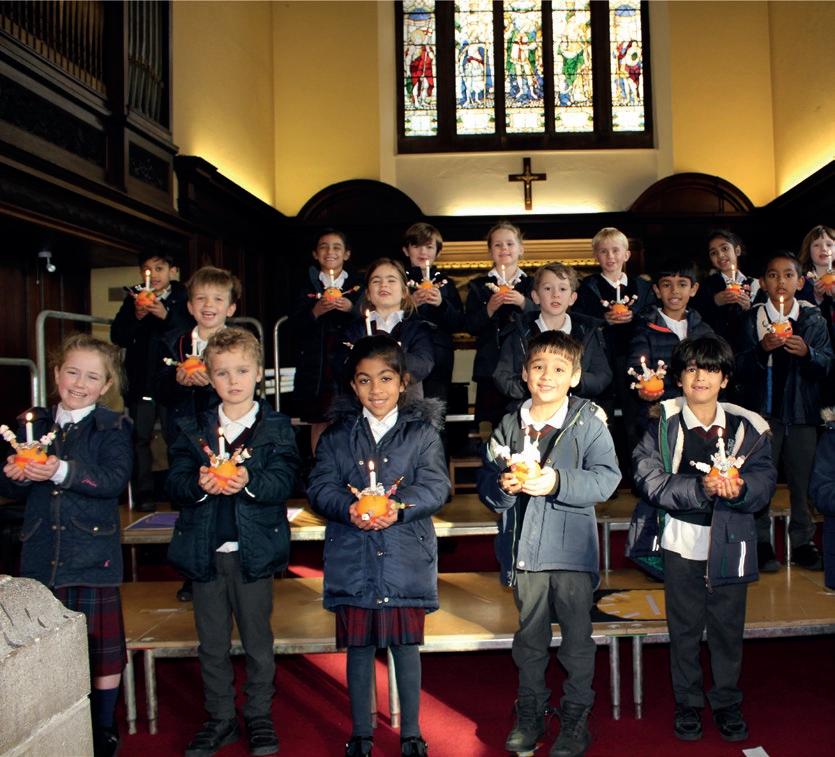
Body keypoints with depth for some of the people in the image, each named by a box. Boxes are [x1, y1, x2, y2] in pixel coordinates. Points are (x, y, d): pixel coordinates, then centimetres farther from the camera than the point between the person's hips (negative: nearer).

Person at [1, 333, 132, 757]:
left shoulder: (113, 428, -4)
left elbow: (115, 480, -19)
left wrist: (64, 471, -31)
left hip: (92, 555, -3)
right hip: (40, 557, 4)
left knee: (103, 647, 8)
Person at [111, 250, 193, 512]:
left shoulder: (182, 298, 2)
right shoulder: (133, 299, 9)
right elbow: (117, 336, 2)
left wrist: (166, 315, -24)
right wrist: (136, 316, -15)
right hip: (141, 380, 2)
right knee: (140, 437, 3)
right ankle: (143, 493, 11)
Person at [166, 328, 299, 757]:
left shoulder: (275, 427, 0)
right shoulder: (193, 429, 7)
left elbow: (284, 481, -11)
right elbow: (175, 482, -1)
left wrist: (249, 480, -29)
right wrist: (198, 484, -22)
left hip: (253, 549, -2)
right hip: (204, 551, 3)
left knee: (257, 641, 10)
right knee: (212, 644, 14)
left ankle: (259, 717, 28)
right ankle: (220, 719, 30)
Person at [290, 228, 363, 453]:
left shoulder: (358, 285, 8)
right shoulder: (308, 285, 9)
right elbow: (294, 325, 1)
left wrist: (351, 309, -14)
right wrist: (315, 312, -16)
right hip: (316, 364, 1)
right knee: (318, 422, 4)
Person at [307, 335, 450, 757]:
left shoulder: (423, 432, 1)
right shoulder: (337, 435, 6)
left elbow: (435, 486, -7)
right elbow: (320, 487, -2)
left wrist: (398, 506, -25)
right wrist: (348, 508, -22)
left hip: (406, 559, -1)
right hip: (352, 559, 1)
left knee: (406, 644, 8)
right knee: (358, 647, 11)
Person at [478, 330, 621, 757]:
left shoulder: (588, 422, -5)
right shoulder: (508, 427, 5)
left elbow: (606, 478, -14)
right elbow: (485, 482, 5)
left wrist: (558, 482, -26)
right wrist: (502, 485, -17)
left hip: (572, 549, -3)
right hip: (524, 550, 3)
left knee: (577, 638, 7)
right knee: (529, 637, 17)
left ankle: (575, 720, 25)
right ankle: (530, 715, 33)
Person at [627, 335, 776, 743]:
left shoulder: (747, 426, -1)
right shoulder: (662, 422, -6)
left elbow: (765, 480, -4)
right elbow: (649, 479, -14)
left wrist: (738, 489, -25)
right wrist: (700, 488, -25)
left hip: (730, 542, 1)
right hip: (681, 540, -1)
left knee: (728, 626, 13)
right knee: (684, 627, 13)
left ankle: (727, 703, 34)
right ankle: (687, 705, 31)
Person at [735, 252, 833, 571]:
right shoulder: (753, 318, 0)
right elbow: (741, 367, -4)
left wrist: (807, 353, -18)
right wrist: (762, 349, -21)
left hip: (803, 410, 1)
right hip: (764, 409, -1)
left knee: (803, 478, 6)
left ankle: (803, 541, 20)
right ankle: (761, 541, 14)